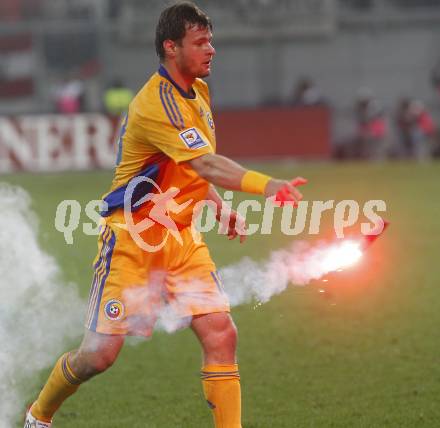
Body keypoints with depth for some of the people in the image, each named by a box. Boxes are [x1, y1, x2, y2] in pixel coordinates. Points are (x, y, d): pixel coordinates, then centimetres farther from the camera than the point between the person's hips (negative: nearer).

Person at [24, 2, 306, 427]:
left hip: (181, 237, 7)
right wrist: (265, 184, -49)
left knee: (221, 333, -10)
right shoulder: (155, 102, -21)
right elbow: (206, 164, -36)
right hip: (131, 237, -7)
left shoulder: (198, 91, 8)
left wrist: (221, 207, 10)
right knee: (101, 352, -4)